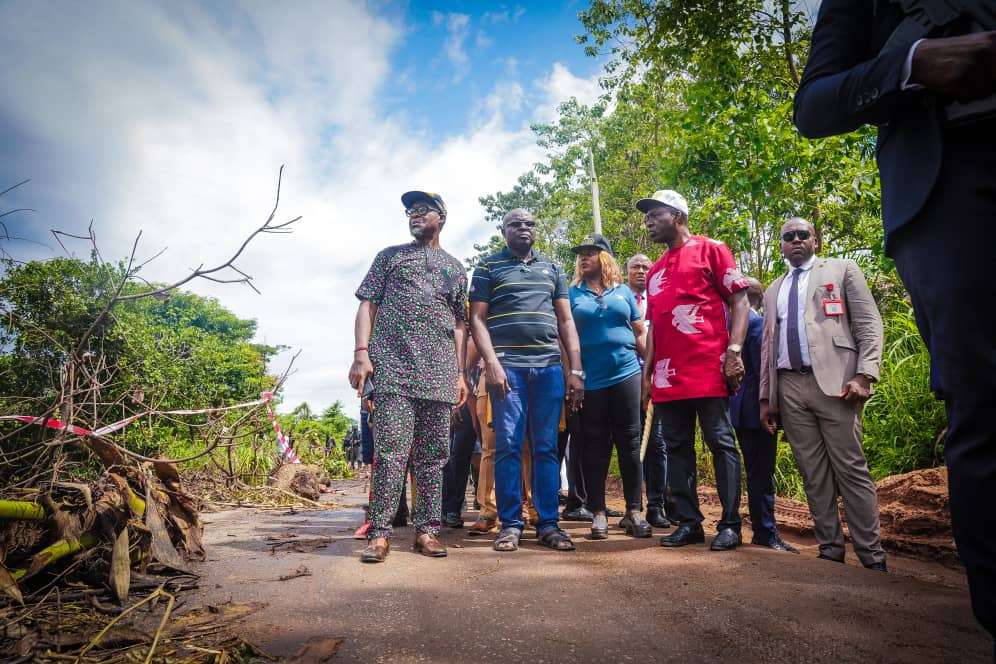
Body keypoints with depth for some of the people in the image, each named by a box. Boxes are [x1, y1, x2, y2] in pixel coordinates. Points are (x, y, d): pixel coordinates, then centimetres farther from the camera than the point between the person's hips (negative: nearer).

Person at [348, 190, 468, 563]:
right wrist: (361, 353, -7)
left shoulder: (455, 268, 21)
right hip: (393, 369, -2)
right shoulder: (390, 256, 16)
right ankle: (380, 533, -2)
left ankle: (427, 530, 11)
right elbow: (368, 304, 7)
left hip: (440, 374, 3)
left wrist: (460, 373, 11)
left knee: (432, 454, 4)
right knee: (390, 451, -8)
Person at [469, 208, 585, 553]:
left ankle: (548, 523, 11)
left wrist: (576, 369, 6)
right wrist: (492, 363, -11)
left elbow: (566, 321, 15)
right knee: (508, 445, -3)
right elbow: (477, 319, 3)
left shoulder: (552, 269, 19)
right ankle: (510, 524, 7)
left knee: (546, 447, 4)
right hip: (507, 366, -2)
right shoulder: (488, 267, 10)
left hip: (549, 367, 3)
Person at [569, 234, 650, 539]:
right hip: (589, 380, -1)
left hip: (626, 374, 1)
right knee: (594, 446, 3)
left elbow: (640, 334, 15)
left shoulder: (623, 291, 12)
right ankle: (598, 513, 12)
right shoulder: (572, 294, 8)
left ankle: (634, 512, 12)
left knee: (630, 443, 4)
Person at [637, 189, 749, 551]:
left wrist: (734, 351, -14)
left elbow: (740, 301, -3)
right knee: (676, 447, 7)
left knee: (721, 443, -1)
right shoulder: (654, 271, 21)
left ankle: (730, 525, 8)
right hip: (668, 375, 7)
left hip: (708, 369, -6)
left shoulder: (710, 250, 4)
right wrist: (646, 372, 15)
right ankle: (688, 522, 16)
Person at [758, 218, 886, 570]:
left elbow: (869, 324, 2)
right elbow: (767, 345, 20)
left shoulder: (842, 269, 11)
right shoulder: (773, 290, 23)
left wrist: (864, 375, -11)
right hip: (789, 387, 4)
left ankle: (871, 554, 3)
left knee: (851, 469, -5)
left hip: (834, 382, -4)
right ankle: (830, 549, 12)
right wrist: (766, 396, 13)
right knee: (813, 474, 5)